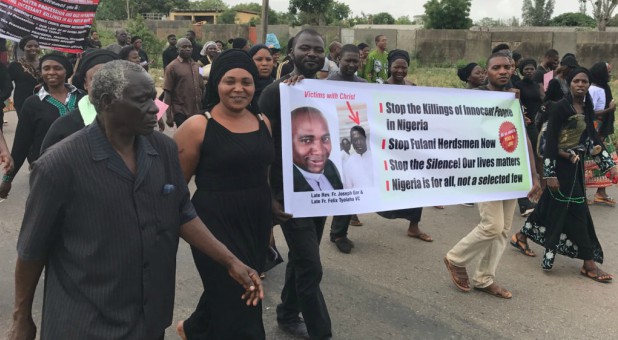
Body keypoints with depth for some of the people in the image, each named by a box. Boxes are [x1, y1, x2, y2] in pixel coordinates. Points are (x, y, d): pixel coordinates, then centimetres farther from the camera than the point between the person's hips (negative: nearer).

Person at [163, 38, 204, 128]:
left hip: (198, 112, 5)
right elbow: (167, 93, -7)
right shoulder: (172, 67, -5)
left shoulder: (196, 66, 11)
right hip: (181, 113, -5)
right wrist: (168, 116, -11)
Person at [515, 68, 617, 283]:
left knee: (551, 204, 15)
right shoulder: (559, 108, -15)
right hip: (561, 165, -8)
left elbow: (593, 137, 13)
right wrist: (550, 173, -20)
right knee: (576, 210, -5)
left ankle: (523, 234, 34)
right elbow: (550, 142, -17)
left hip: (576, 165, 8)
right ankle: (588, 263, 3)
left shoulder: (587, 109, 8)